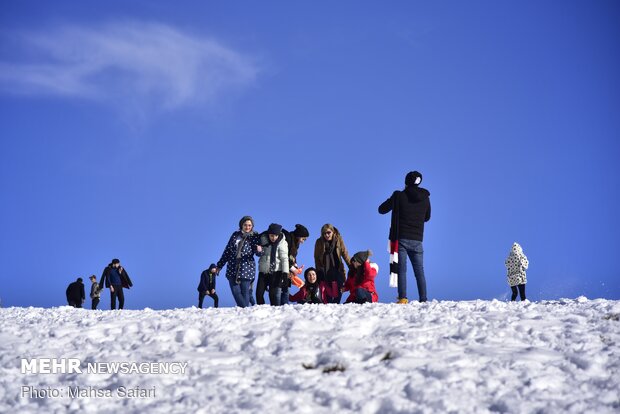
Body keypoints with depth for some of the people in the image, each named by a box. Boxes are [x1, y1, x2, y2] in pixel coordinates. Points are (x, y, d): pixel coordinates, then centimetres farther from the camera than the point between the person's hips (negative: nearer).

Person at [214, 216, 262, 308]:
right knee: (235, 291, -6)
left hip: (246, 269, -3)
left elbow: (258, 253, -5)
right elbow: (227, 251, 16)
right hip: (232, 269, 3)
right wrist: (219, 266, 16)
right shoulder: (235, 235, 10)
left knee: (245, 292, -4)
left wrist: (259, 250, -31)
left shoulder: (254, 237, 2)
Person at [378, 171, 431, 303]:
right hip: (417, 240, 3)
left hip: (401, 239, -3)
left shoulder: (399, 196, -8)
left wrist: (393, 200, 18)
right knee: (419, 271, 9)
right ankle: (423, 300, 4)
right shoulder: (425, 198, 3)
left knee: (401, 269, -2)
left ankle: (403, 298, -13)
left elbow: (382, 210, 2)